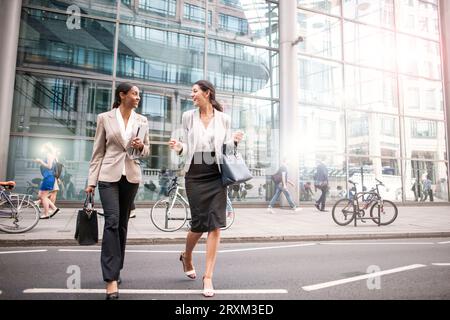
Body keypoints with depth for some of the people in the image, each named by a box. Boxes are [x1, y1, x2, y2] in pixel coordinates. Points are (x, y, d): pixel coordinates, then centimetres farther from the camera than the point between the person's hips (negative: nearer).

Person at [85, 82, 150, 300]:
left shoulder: (142, 120, 8)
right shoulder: (104, 118, 2)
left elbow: (147, 150, 14)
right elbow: (98, 152, 2)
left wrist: (141, 147, -9)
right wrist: (92, 181, -1)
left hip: (131, 176, 3)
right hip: (109, 175, -3)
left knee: (122, 224, 9)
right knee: (112, 221, -13)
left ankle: (114, 271, 25)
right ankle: (111, 279, -9)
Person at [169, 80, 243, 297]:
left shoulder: (223, 119, 6)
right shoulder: (188, 116, 7)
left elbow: (226, 148, 10)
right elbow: (187, 148, 9)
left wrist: (234, 141, -10)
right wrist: (179, 148, -12)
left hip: (217, 174, 0)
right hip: (195, 174, 0)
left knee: (215, 225, -4)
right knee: (199, 224, 2)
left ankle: (208, 277, 8)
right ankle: (187, 256, 35)